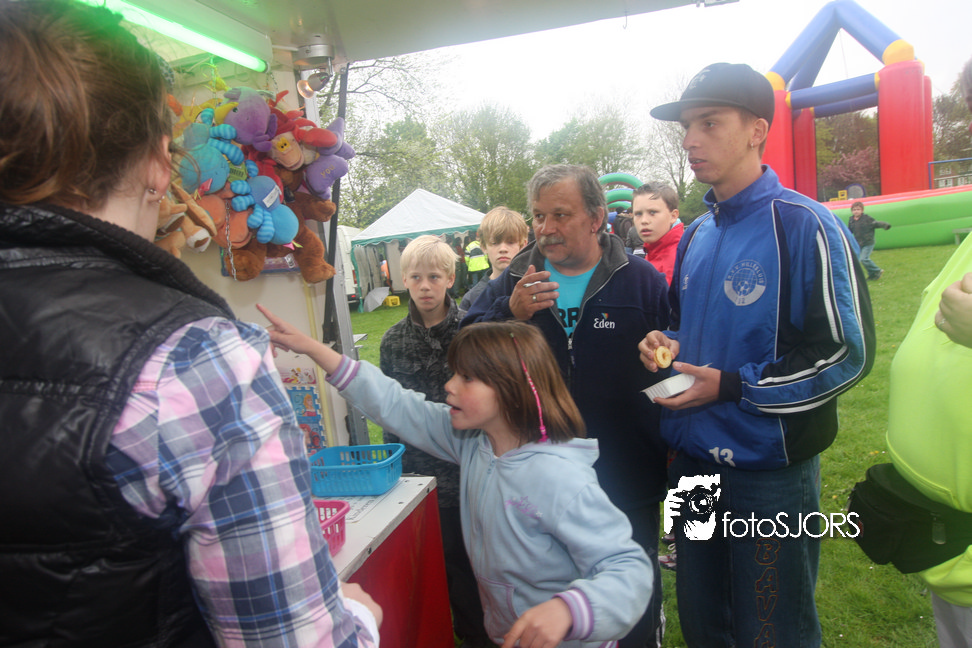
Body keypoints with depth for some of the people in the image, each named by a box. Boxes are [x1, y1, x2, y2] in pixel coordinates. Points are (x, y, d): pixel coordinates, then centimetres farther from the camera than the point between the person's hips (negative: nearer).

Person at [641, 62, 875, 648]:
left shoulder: (804, 226, -14)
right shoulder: (696, 236, 8)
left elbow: (848, 353, -16)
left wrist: (731, 386, -19)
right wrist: (666, 345, -2)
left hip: (770, 471, -6)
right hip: (693, 462, 7)